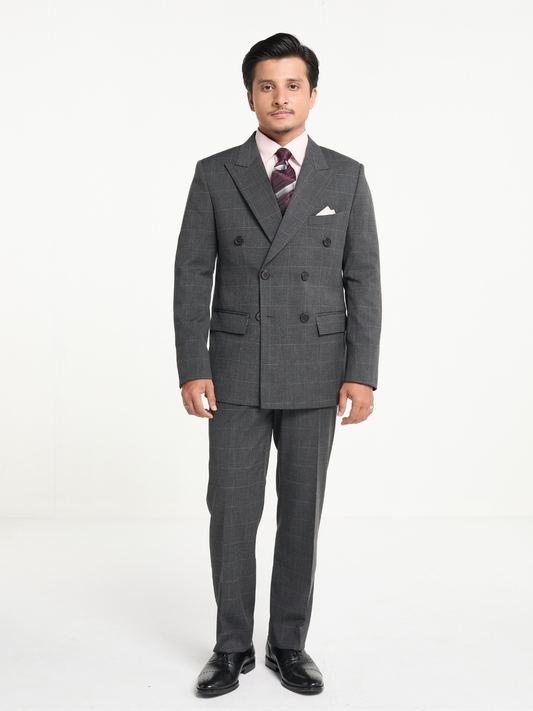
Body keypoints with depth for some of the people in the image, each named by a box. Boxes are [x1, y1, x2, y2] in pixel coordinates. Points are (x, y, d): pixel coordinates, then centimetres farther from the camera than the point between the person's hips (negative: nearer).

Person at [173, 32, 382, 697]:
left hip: (316, 372, 1)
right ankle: (233, 646, 19)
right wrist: (191, 369, -9)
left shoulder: (346, 176, 3)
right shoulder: (215, 174, 1)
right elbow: (192, 277, -1)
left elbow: (362, 281, 0)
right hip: (237, 368, 0)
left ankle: (289, 643, 23)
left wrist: (362, 374, -8)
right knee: (232, 510, 2)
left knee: (302, 510, 7)